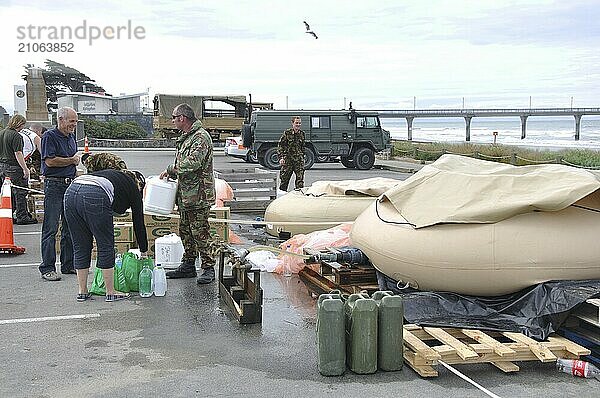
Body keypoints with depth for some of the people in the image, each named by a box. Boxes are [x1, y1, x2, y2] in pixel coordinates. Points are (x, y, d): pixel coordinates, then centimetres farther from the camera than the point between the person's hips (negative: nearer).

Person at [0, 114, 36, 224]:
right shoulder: (16, 136, -16)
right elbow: (18, 154, -20)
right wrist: (25, 169, -18)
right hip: (14, 167, -9)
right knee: (20, 193, -1)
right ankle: (22, 217, 2)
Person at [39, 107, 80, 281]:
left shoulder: (71, 137, 16)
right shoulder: (50, 136, -8)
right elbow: (50, 161, -17)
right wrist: (72, 160, -6)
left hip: (70, 184, 8)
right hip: (54, 185, -8)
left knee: (70, 227, 10)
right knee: (51, 228, -5)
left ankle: (68, 264, 19)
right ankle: (47, 268, -1)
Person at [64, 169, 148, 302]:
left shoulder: (114, 174, 37)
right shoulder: (133, 187, 23)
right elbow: (138, 222, 24)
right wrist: (144, 251, 34)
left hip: (71, 191, 6)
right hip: (94, 197, -6)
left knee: (80, 247, 18)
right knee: (106, 247, 10)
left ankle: (82, 291, 25)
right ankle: (111, 293, 18)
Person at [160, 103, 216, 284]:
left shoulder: (201, 137, -15)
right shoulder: (186, 137, 17)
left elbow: (192, 163, -26)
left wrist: (170, 169, -15)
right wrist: (172, 174, 7)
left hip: (198, 196, -10)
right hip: (186, 194, 10)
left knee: (200, 233, -6)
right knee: (185, 232, 15)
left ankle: (208, 268, 2)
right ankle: (188, 266, 25)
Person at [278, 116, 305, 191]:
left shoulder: (302, 134, 9)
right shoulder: (287, 133, -4)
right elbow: (280, 145, -5)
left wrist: (302, 156, 20)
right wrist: (281, 157, -13)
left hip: (298, 160, 3)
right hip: (288, 159, -3)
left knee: (300, 179, -4)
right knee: (284, 179, 3)